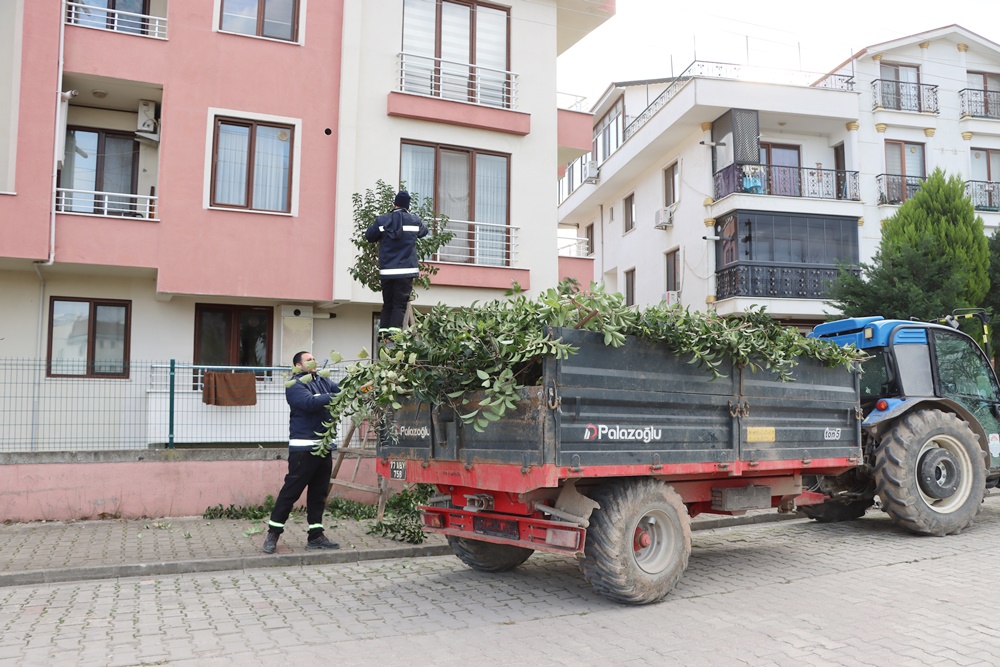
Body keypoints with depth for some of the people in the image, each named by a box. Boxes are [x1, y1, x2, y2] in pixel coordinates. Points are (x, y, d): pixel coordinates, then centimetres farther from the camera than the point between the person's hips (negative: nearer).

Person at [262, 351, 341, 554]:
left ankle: (315, 535, 17)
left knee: (319, 493, 10)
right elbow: (309, 402, -23)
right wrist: (335, 397, -26)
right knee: (291, 490, -2)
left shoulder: (323, 382, 14)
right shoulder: (295, 384, -7)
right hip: (303, 447, -7)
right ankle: (273, 533, 10)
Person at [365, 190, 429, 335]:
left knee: (387, 303, 11)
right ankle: (394, 329, -15)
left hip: (386, 271, 2)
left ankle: (383, 330, 5)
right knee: (400, 304, -4)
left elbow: (369, 235, 14)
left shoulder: (382, 220, 3)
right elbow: (424, 231, 22)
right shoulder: (414, 221, 2)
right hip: (406, 270, -2)